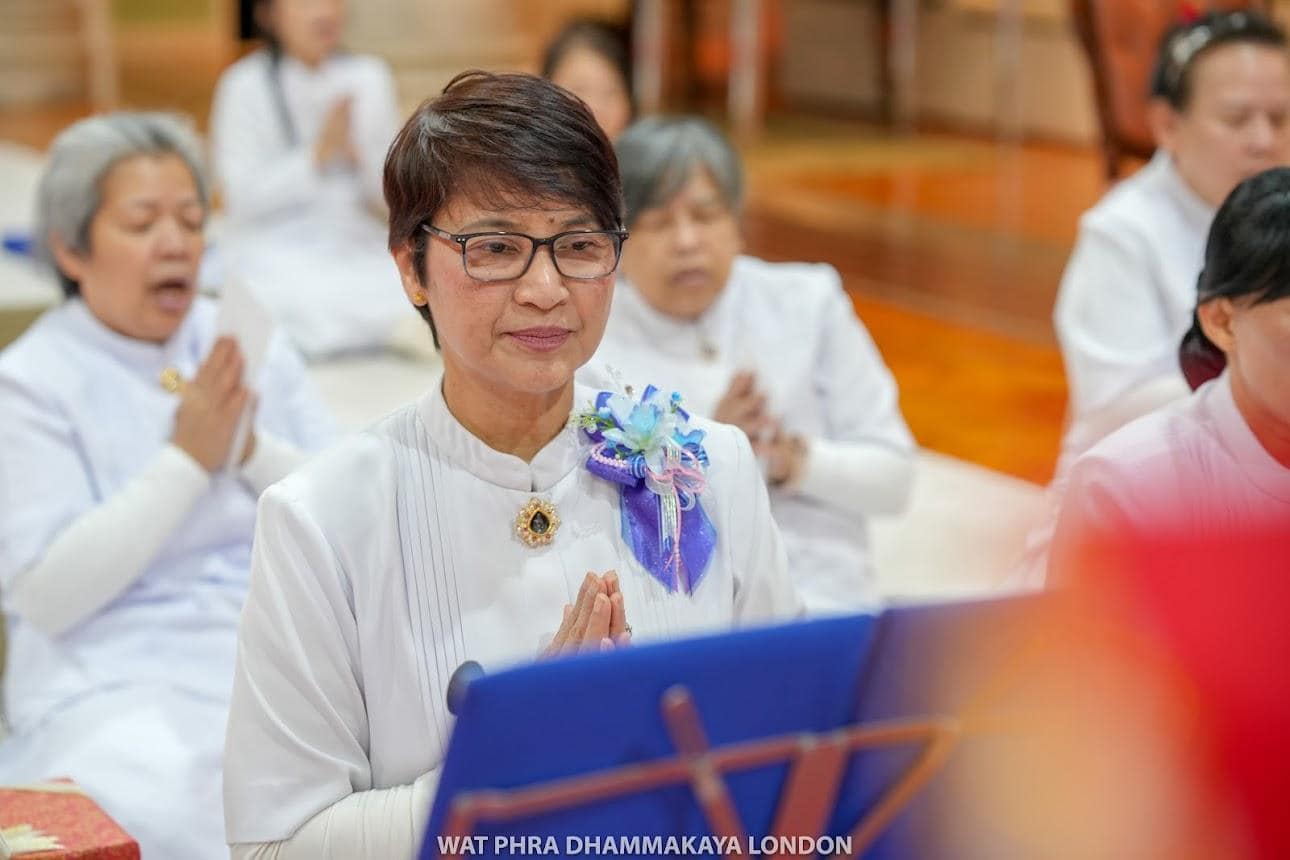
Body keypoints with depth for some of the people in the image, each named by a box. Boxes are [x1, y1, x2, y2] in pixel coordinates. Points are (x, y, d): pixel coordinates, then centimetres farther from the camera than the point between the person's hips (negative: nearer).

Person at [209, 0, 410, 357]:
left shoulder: (370, 78, 4)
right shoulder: (244, 86, -7)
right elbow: (242, 200, -11)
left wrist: (358, 154, -17)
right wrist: (317, 155, -22)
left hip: (352, 244, 3)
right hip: (271, 251, -2)